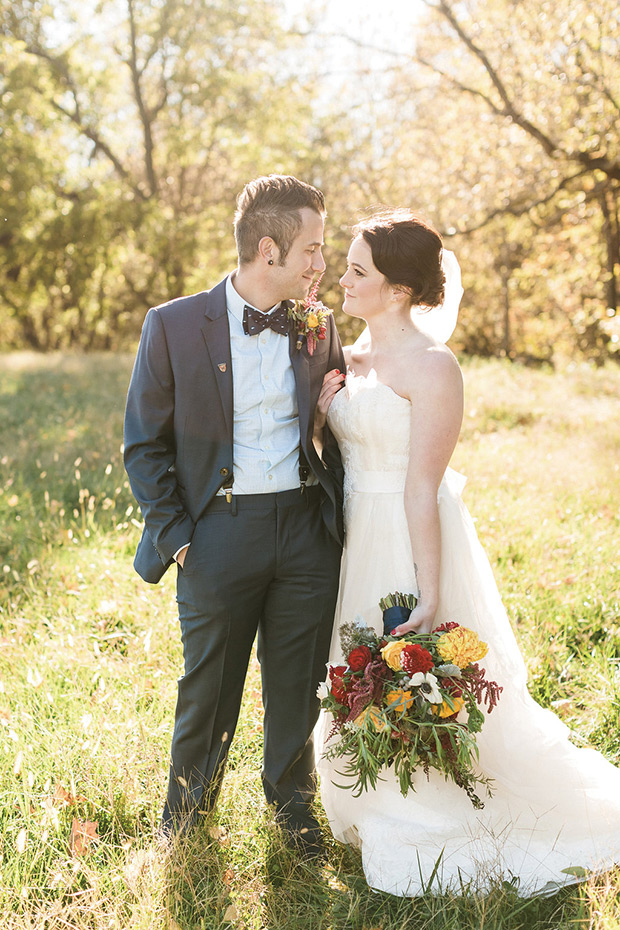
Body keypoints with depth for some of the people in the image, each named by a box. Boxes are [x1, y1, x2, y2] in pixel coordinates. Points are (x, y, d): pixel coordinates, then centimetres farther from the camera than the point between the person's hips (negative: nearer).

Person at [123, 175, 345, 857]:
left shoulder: (319, 329, 5)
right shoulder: (174, 326, -6)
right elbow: (145, 444, -2)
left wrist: (336, 518, 4)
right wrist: (174, 534, -7)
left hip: (307, 530, 3)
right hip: (219, 536, -3)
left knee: (299, 684, 14)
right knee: (208, 685, 12)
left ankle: (292, 802, 39)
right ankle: (187, 814, 36)